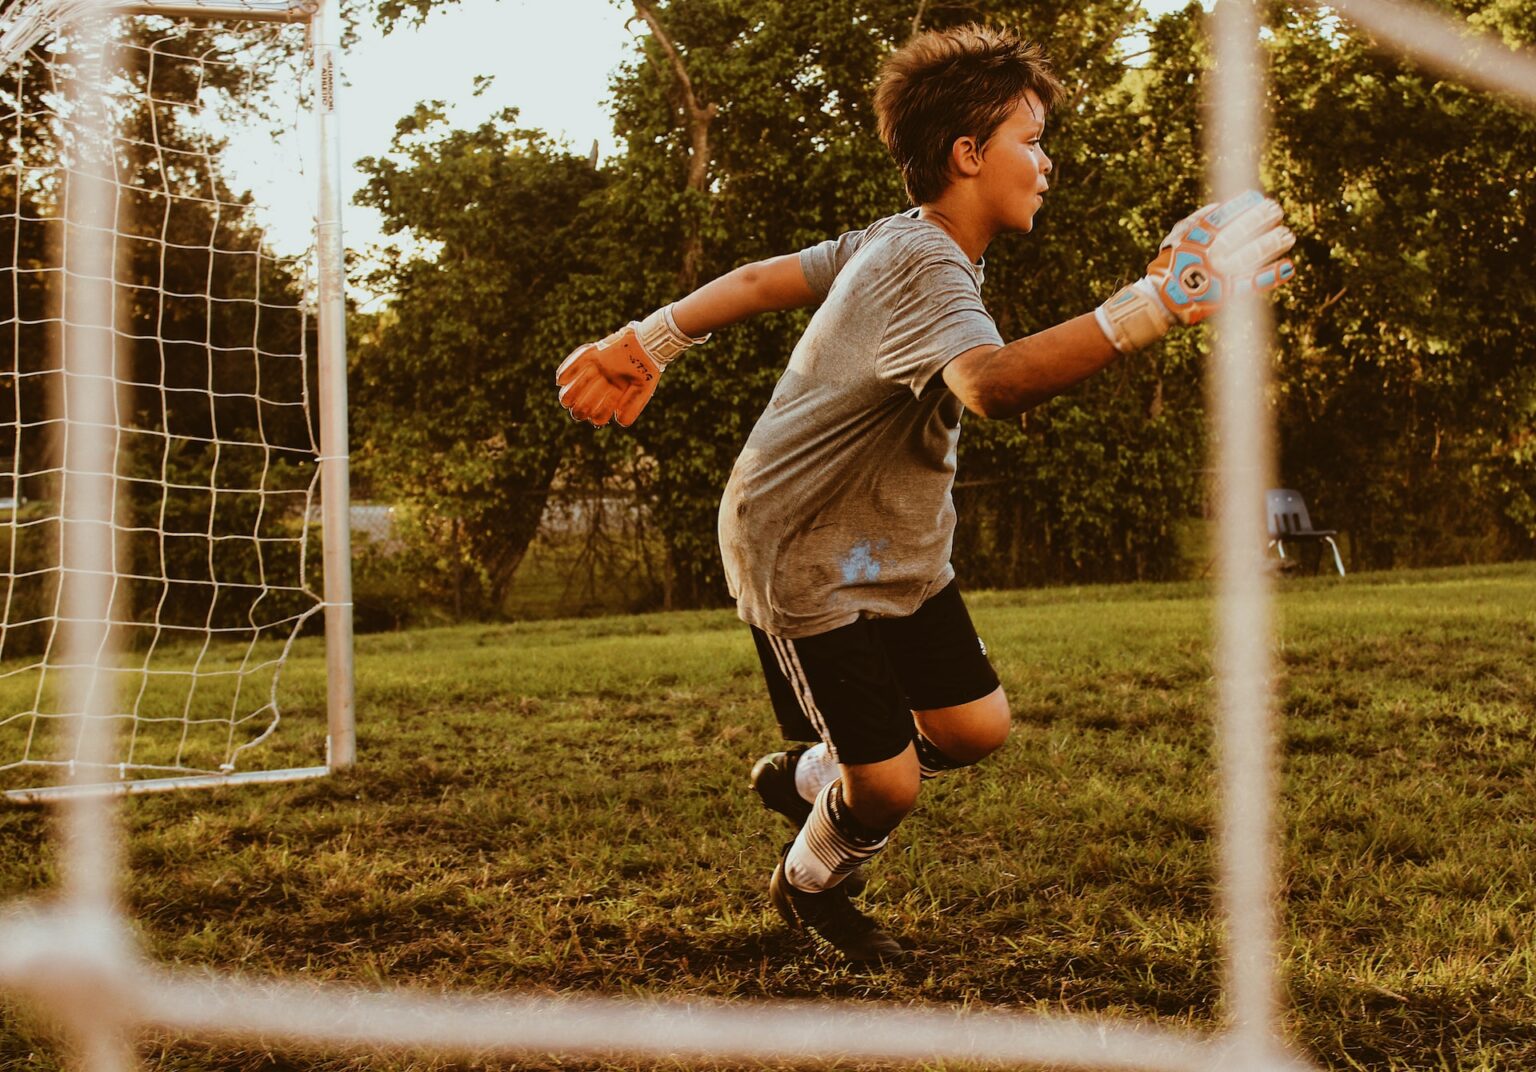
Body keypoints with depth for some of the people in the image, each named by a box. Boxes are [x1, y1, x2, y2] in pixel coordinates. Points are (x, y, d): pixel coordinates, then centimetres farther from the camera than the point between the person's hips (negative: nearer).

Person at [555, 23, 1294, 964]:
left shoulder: (900, 242, 1)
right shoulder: (925, 268, -30)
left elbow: (766, 279, 9)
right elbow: (992, 384, -51)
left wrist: (652, 341, 17)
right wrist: (1160, 304, -62)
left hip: (898, 552, 9)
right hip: (806, 562, -9)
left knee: (975, 729, 7)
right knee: (889, 787, -3)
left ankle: (806, 779, 34)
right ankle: (812, 885, 30)